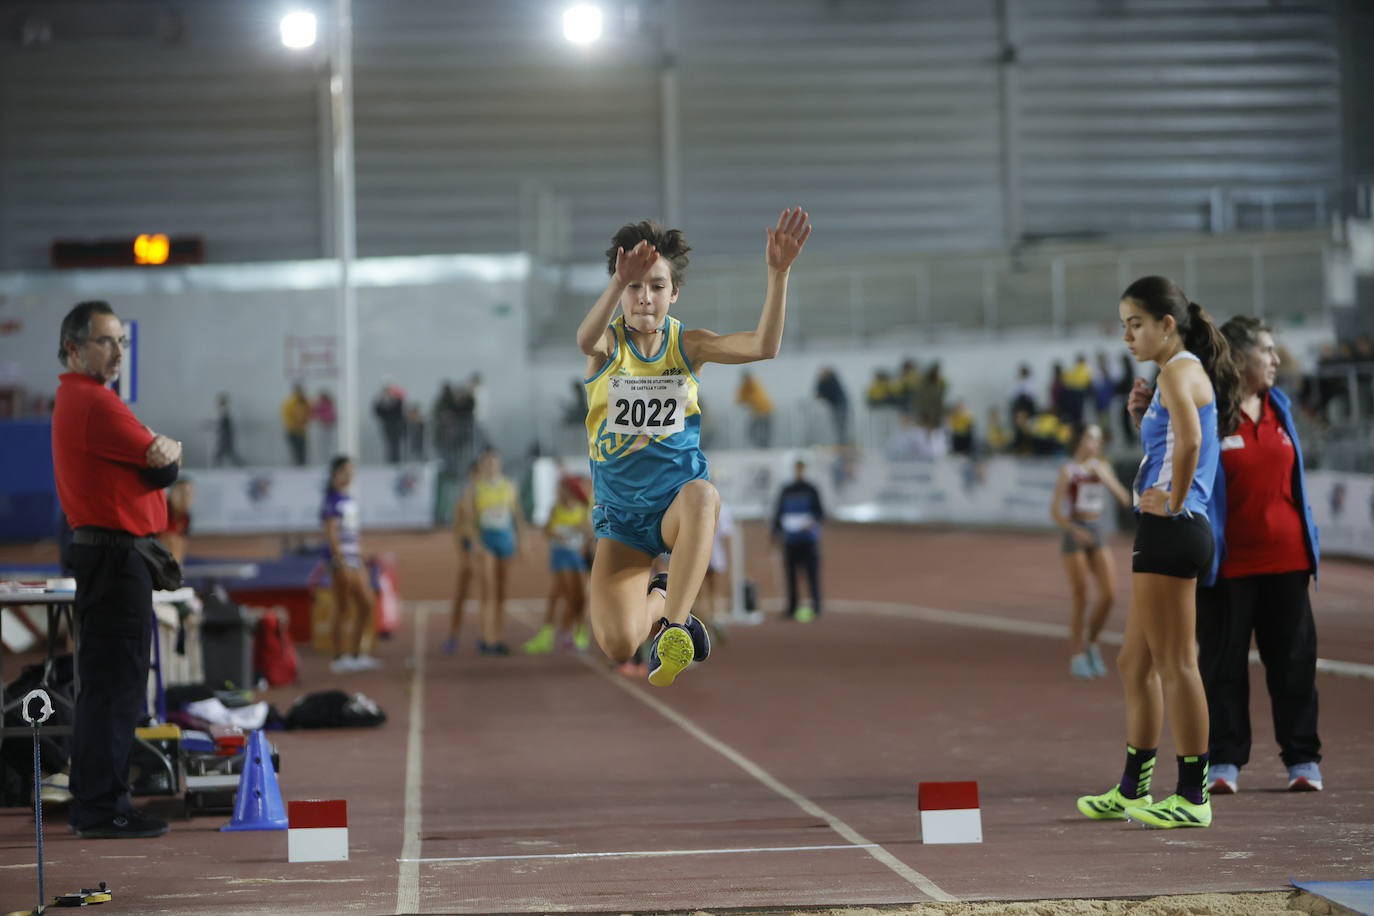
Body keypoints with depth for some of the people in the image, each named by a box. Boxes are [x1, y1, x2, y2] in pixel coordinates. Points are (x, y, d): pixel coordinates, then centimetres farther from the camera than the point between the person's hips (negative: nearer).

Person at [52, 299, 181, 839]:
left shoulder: (74, 398, 19)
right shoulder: (94, 402, -15)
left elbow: (159, 459, 17)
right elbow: (163, 468, -14)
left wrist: (163, 450, -2)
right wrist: (167, 453, 6)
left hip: (102, 555, 11)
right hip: (118, 555, -11)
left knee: (105, 685, 14)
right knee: (115, 683, -9)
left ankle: (94, 805, 19)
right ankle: (103, 809, -8)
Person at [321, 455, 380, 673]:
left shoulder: (350, 500, 15)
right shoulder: (332, 500, -11)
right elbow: (331, 534, -17)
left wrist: (362, 563, 19)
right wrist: (342, 564, -22)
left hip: (354, 559, 9)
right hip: (339, 558, -9)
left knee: (366, 605, 8)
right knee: (343, 610, -4)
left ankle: (357, 654, 15)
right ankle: (340, 658, 2)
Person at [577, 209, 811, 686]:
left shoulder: (686, 344, -2)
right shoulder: (609, 343, -6)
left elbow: (762, 346, -19)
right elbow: (586, 339, -34)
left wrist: (778, 273, -35)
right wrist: (619, 282, -53)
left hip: (676, 503, 0)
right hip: (620, 516, 0)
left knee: (702, 495, -40)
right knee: (617, 645, -16)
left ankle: (673, 627, -33)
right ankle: (656, 599, 22)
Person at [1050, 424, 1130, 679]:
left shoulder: (1103, 468, 8)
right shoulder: (1068, 471, -7)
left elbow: (1124, 499, 3)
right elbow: (1055, 510, -11)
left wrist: (1104, 477, -10)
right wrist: (1075, 531, -25)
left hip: (1097, 535, 5)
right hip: (1075, 536, -5)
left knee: (1109, 593, -5)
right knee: (1080, 598, -5)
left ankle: (1090, 643, 15)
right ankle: (1077, 657, 4)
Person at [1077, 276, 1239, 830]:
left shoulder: (1179, 371, -11)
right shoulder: (1185, 374, 19)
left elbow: (1189, 440, -29)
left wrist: (1173, 502, -19)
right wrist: (1142, 415, 11)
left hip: (1172, 530, -11)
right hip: (1163, 534, 11)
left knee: (1175, 664, -6)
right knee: (1136, 664, 16)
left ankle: (1193, 797, -3)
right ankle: (1132, 790, 23)